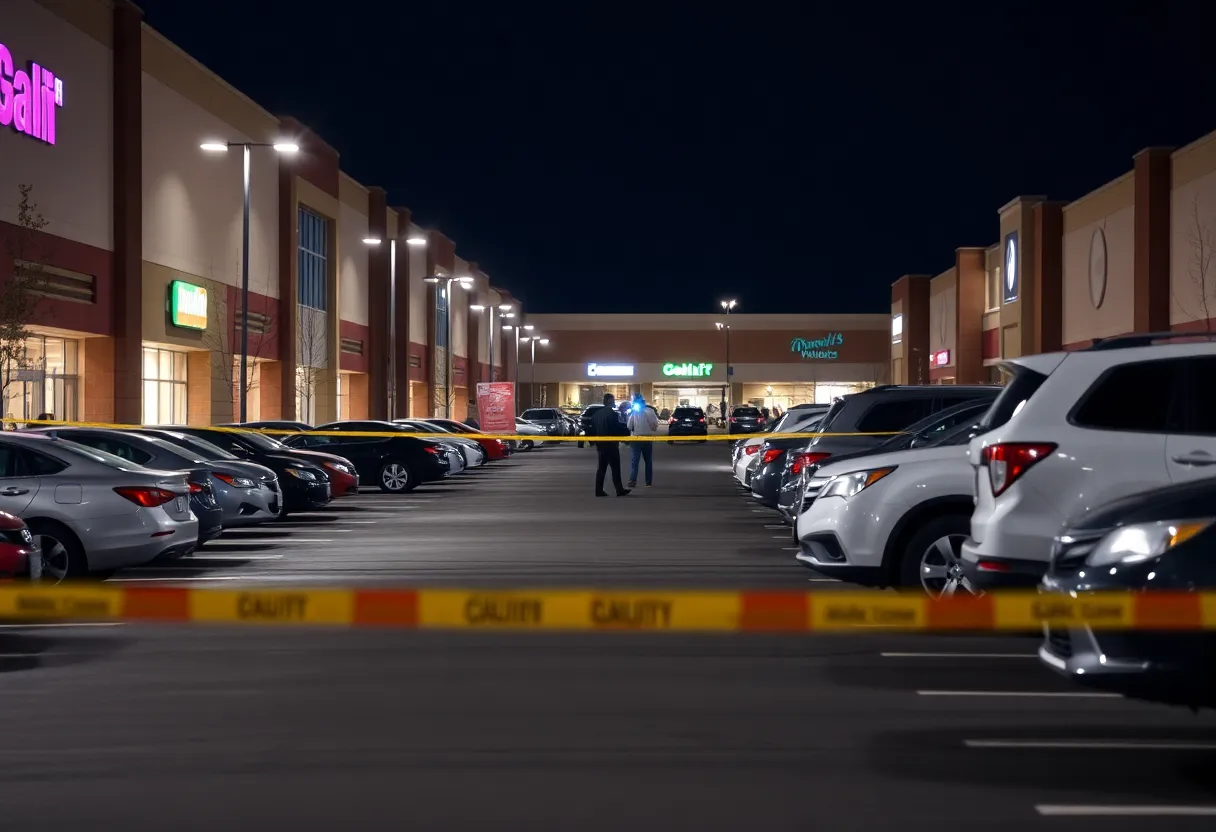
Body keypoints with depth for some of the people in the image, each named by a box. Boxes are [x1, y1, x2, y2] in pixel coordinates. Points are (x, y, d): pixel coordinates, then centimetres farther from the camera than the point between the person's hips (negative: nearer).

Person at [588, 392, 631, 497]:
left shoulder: (596, 414, 8)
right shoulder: (613, 414, -14)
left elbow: (593, 429, 11)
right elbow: (618, 428, -14)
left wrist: (592, 441, 20)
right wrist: (627, 432, 3)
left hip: (600, 444, 7)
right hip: (611, 444, -7)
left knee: (601, 468, 8)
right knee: (615, 468, -2)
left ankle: (599, 490, 5)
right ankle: (619, 490, -2)